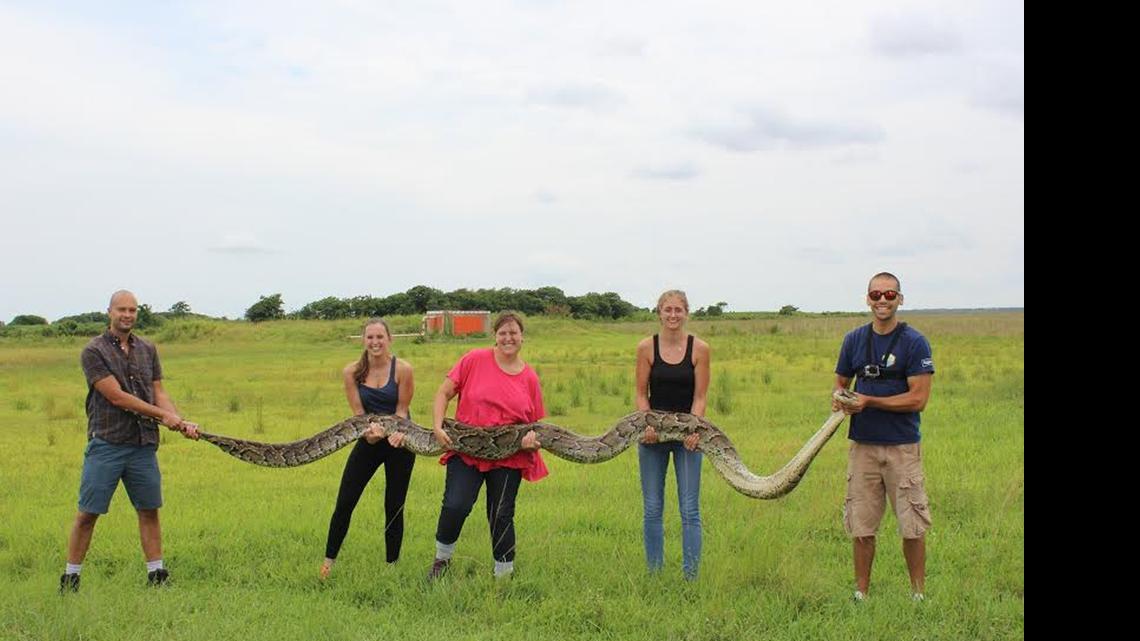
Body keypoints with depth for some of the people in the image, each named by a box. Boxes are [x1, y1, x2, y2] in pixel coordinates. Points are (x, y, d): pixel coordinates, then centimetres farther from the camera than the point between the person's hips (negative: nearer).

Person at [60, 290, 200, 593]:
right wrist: (163, 416, -12)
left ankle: (156, 574, 15)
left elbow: (158, 392, 10)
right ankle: (70, 577, 12)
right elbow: (117, 397, -13)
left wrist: (181, 422, -7)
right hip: (106, 444, -5)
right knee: (87, 514, 1)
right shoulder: (94, 351, -6)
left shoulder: (147, 349, 11)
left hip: (143, 445, 5)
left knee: (149, 511, 8)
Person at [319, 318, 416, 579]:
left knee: (394, 507, 6)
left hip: (399, 442, -2)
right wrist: (368, 430, -25)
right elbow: (358, 412, -6)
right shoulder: (352, 371, -6)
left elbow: (401, 409, -8)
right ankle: (329, 560, 13)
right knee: (344, 504, -1)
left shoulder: (402, 369, -14)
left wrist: (397, 432, -27)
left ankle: (392, 565, 20)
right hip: (368, 440, 2)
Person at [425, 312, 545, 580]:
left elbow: (535, 422, 10)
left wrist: (532, 439, -11)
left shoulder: (530, 377, 3)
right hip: (466, 450, -2)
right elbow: (444, 393, 2)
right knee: (455, 506, -15)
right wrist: (437, 427, -10)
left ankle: (504, 575, 23)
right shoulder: (474, 360, -3)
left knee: (501, 516, 6)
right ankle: (442, 559, 13)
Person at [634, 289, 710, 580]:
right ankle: (654, 574, 19)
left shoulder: (699, 349, -4)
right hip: (653, 433, 1)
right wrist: (647, 424, -16)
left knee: (690, 510, 0)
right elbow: (641, 394, 0)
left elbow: (700, 396, -3)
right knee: (652, 509, 7)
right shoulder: (646, 347, -1)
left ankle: (691, 576, 7)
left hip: (687, 433, -1)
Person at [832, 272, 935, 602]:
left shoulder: (915, 343, -6)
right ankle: (861, 593, 19)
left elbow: (918, 399, -11)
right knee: (861, 525, 7)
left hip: (903, 446, -3)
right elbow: (840, 382, 18)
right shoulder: (854, 339, 7)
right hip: (862, 445, 3)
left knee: (912, 526, 2)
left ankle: (918, 593, 16)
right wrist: (838, 399, -5)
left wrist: (869, 401, -15)